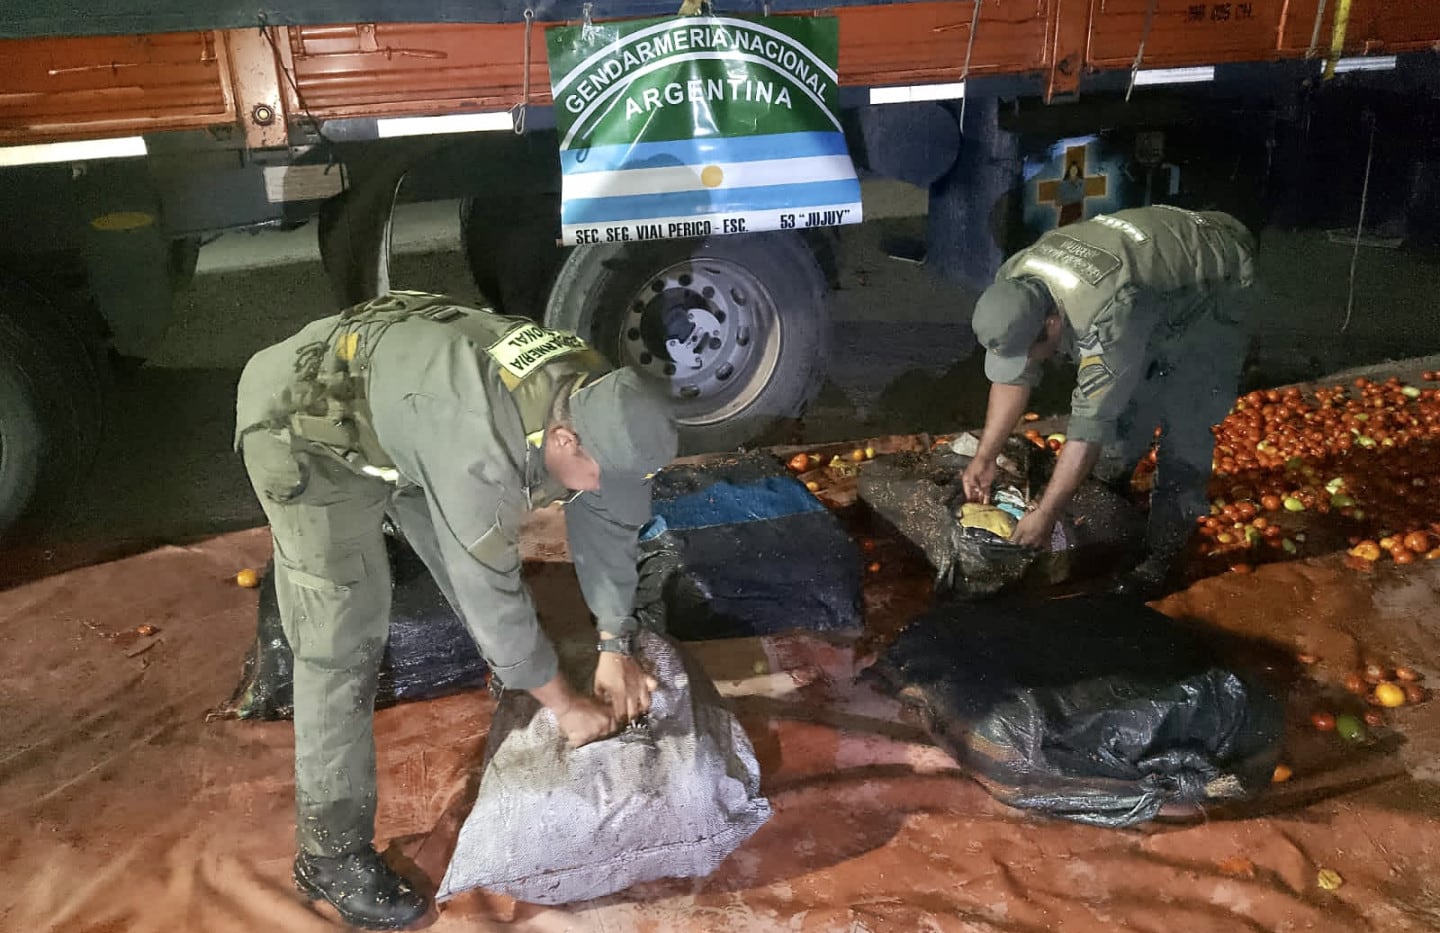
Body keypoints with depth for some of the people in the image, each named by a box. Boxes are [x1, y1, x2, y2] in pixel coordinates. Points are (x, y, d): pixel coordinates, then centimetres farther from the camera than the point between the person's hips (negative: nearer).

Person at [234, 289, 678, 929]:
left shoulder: (597, 404, -18)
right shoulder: (480, 445, -41)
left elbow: (608, 521, -3)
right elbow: (491, 595, -32)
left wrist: (615, 650, -5)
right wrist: (565, 705, -19)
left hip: (402, 406, 8)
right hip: (308, 426, -7)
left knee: (479, 569, 14)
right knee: (343, 640, -10)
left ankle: (522, 694, 42)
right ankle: (330, 852, 3)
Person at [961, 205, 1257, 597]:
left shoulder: (1108, 315, -44)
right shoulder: (1012, 284, -21)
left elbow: (1091, 423, -38)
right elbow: (1011, 375, -8)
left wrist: (1045, 514, -32)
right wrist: (984, 457, -9)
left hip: (1209, 284, -7)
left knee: (1183, 425, -11)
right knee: (1121, 404, 8)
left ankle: (1161, 556, 0)